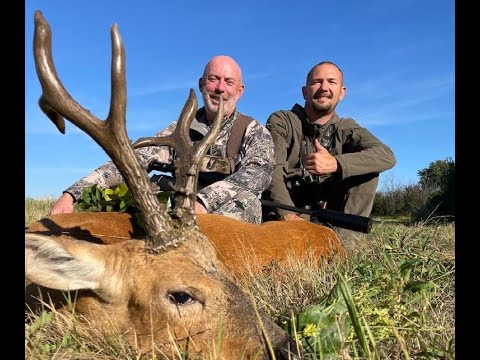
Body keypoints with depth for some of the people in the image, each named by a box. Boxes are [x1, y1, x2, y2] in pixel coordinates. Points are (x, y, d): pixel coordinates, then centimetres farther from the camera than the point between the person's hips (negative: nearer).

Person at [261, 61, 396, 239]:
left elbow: (387, 156, -13)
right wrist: (287, 214, -34)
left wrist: (335, 163, -30)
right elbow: (273, 171, -17)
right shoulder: (280, 122, -1)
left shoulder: (346, 129, 6)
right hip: (281, 212, -5)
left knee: (367, 170, -15)